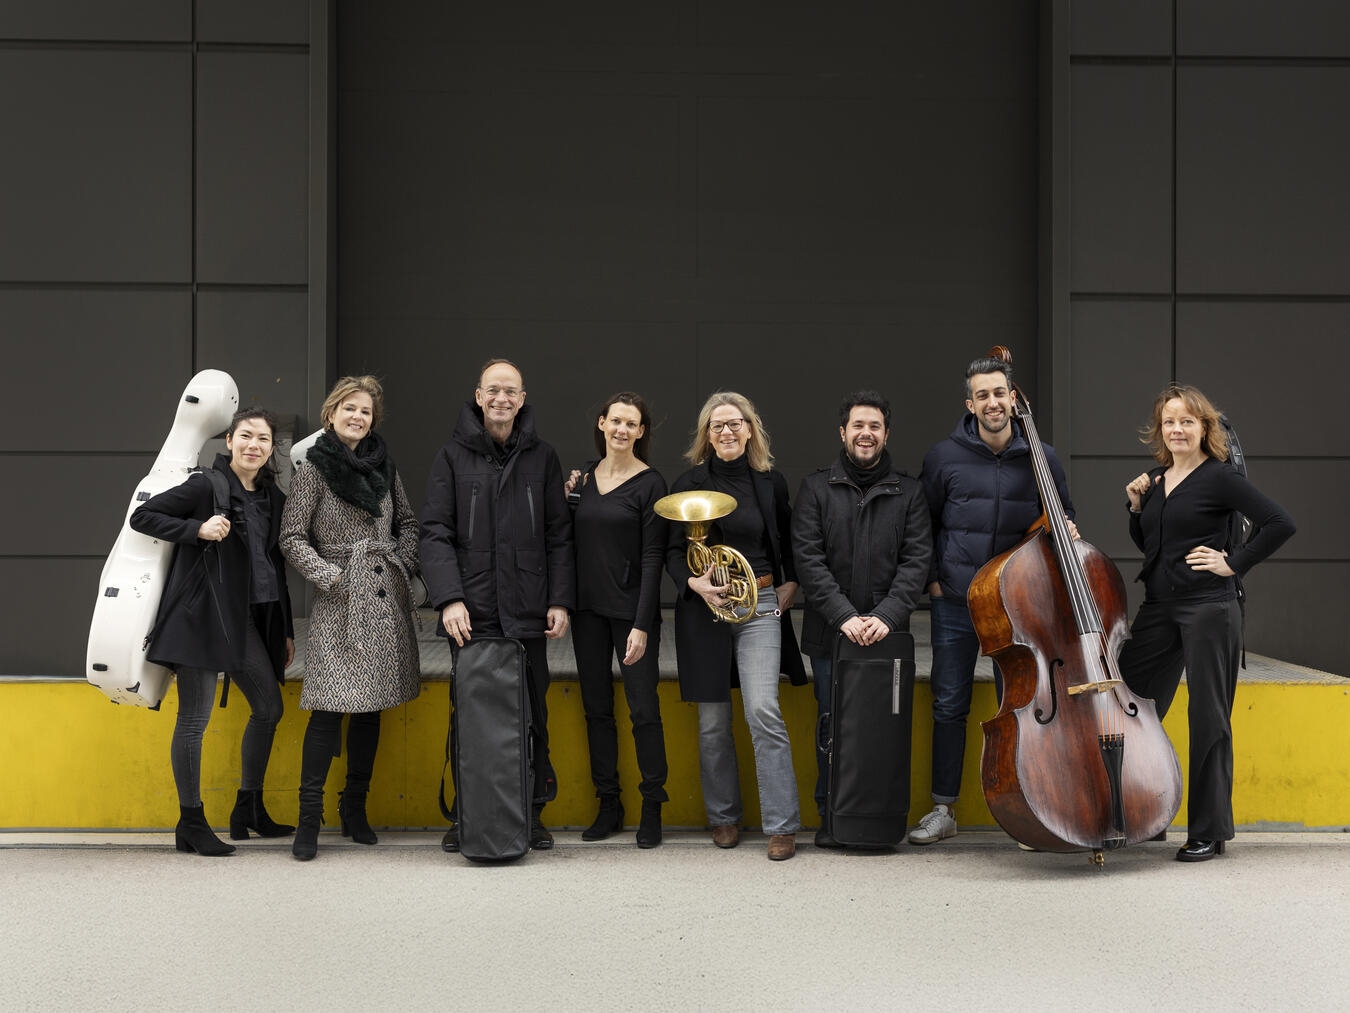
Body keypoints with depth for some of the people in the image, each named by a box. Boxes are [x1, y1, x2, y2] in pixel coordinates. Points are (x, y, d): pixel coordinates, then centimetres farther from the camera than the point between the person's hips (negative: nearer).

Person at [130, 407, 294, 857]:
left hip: (245, 619, 8)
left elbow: (276, 569, 17)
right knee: (195, 717, -3)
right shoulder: (206, 487, -8)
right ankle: (191, 823, 7)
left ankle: (249, 810, 26)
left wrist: (285, 630, 17)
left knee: (269, 708, 11)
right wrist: (197, 529, -19)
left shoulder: (272, 499, 12)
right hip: (201, 616, -7)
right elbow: (142, 516, -8)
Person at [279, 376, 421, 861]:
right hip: (340, 603, -5)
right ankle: (309, 818, -4)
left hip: (386, 598, 5)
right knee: (330, 706, -11)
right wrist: (329, 577, -11)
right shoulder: (313, 469, -2)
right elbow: (292, 537, -3)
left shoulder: (383, 465, 11)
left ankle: (354, 809, 18)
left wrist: (404, 564, 4)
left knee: (371, 705, 9)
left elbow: (408, 523, 19)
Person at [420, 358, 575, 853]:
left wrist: (560, 600, 1)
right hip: (471, 612, -1)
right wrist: (450, 598, -12)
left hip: (527, 612, 1)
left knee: (532, 715, 4)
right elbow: (435, 533, -1)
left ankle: (532, 813, 15)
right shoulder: (453, 456, 5)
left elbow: (558, 536, 10)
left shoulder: (541, 458, 10)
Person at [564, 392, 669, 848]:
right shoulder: (582, 478, 9)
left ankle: (652, 810, 9)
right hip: (588, 607, 5)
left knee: (643, 708, -2)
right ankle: (609, 806, 19)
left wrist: (642, 624, -16)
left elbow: (653, 556, -11)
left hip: (631, 610, -5)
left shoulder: (650, 483, -7)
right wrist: (566, 501, -2)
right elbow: (571, 542, 14)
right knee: (596, 707, 10)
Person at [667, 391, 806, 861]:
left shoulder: (771, 482, 7)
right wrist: (694, 582, -13)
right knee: (713, 721, 6)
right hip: (704, 609, 1)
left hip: (760, 606, -1)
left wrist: (789, 585, 4)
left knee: (763, 711, -13)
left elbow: (791, 545, 19)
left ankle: (782, 825, -7)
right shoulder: (689, 484, 5)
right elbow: (673, 551, 5)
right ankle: (723, 817, 22)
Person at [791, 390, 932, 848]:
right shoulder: (816, 488, 5)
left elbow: (916, 561, 0)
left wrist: (885, 615, -15)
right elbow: (808, 559, -3)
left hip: (888, 634, 0)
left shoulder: (908, 492, 8)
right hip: (829, 634, 0)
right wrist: (844, 616, -14)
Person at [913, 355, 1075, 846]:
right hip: (955, 602, 0)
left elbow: (1065, 515, 16)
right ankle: (944, 810, 17)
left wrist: (1067, 531, -6)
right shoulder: (945, 457, -2)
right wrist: (931, 578, 2)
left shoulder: (1041, 459, 1)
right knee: (949, 705, 5)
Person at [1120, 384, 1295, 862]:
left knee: (1208, 719, 0)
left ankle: (1209, 832, 9)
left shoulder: (1219, 477, -8)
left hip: (1209, 608, -7)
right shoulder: (1156, 480, 12)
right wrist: (1136, 506, 6)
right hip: (1158, 608, 7)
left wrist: (1235, 563, -12)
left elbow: (1280, 523, -14)